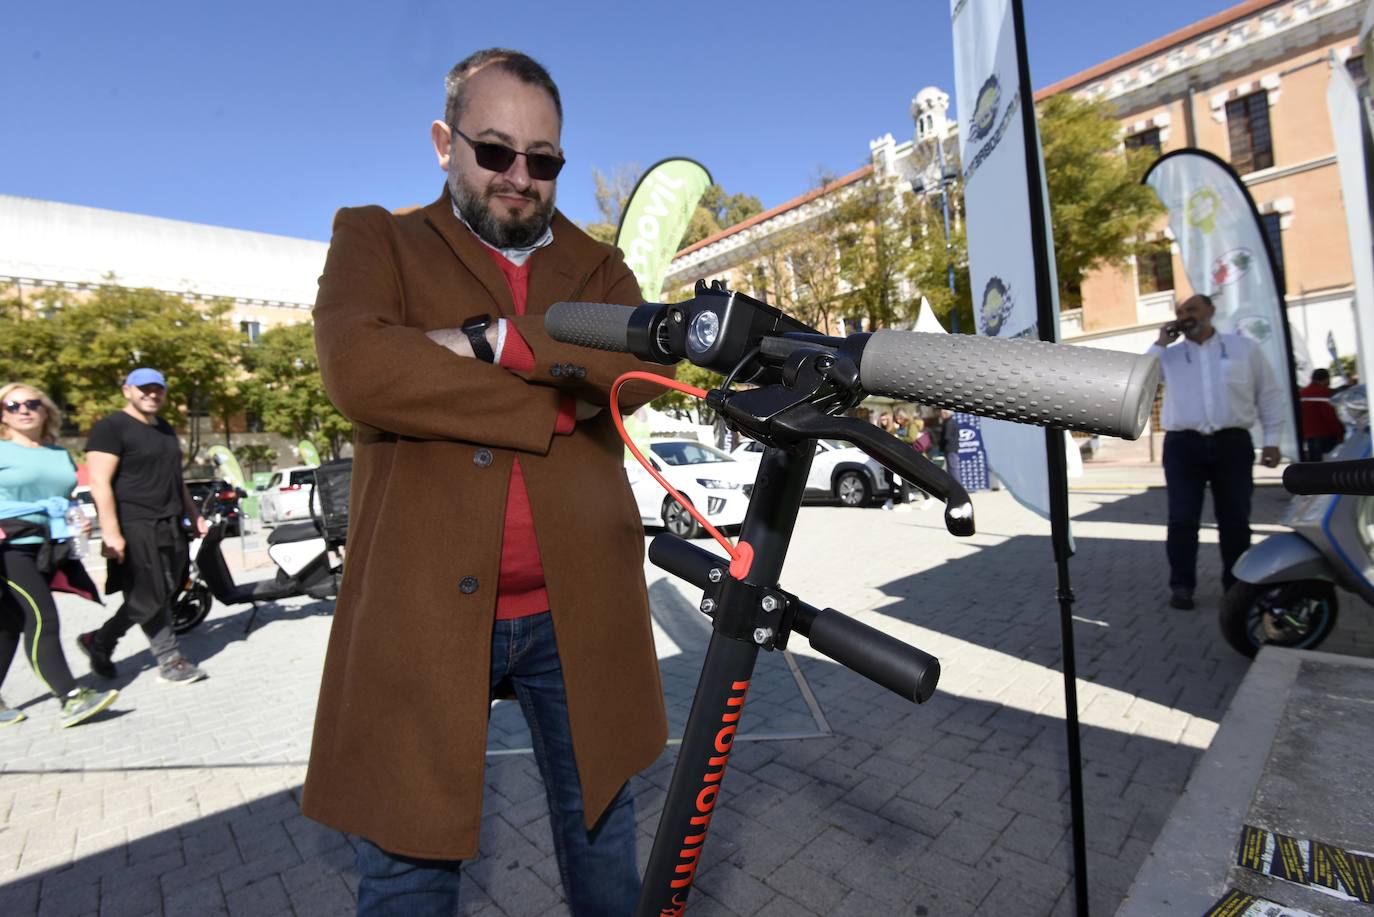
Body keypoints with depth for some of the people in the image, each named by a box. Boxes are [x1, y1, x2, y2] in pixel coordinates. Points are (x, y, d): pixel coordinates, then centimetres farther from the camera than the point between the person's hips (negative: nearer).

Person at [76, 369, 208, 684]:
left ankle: (100, 641, 23)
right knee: (151, 597, -5)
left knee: (165, 595, 8)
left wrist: (194, 515, 21)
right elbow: (100, 483, -15)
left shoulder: (166, 430, 18)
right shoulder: (110, 428, -7)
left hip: (170, 526, 8)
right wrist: (110, 531, -21)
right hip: (134, 526, -8)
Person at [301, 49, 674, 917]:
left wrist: (494, 339, -15)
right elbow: (357, 367, -14)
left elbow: (648, 368, -7)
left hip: (579, 611, 3)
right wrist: (557, 406, -13)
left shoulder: (599, 266, 13)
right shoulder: (377, 238, 7)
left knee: (600, 832, 21)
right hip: (425, 612, -2)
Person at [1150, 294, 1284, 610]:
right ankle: (1181, 584, 9)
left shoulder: (1244, 347, 10)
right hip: (1183, 446, -1)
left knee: (1235, 519, 8)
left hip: (1232, 443, 1)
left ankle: (1237, 584, 22)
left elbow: (1269, 395, 12)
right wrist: (1160, 343, -3)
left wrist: (1272, 439, 6)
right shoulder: (1168, 355, 8)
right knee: (1182, 519, -1)